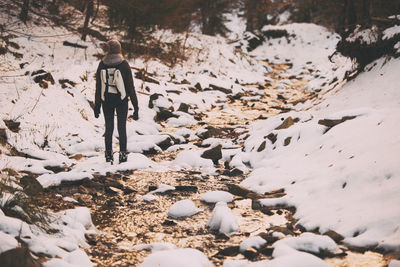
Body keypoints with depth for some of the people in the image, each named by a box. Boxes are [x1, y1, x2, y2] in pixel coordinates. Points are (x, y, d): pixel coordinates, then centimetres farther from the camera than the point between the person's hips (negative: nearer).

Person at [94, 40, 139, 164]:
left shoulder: (102, 64, -3)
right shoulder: (123, 64, -10)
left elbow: (98, 87, 1)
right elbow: (130, 86, -8)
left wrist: (97, 106, 10)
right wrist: (135, 105, -2)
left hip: (106, 100, 2)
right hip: (121, 100, -2)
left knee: (109, 127, 11)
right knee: (122, 127, 8)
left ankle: (109, 155, 13)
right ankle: (123, 154, 9)